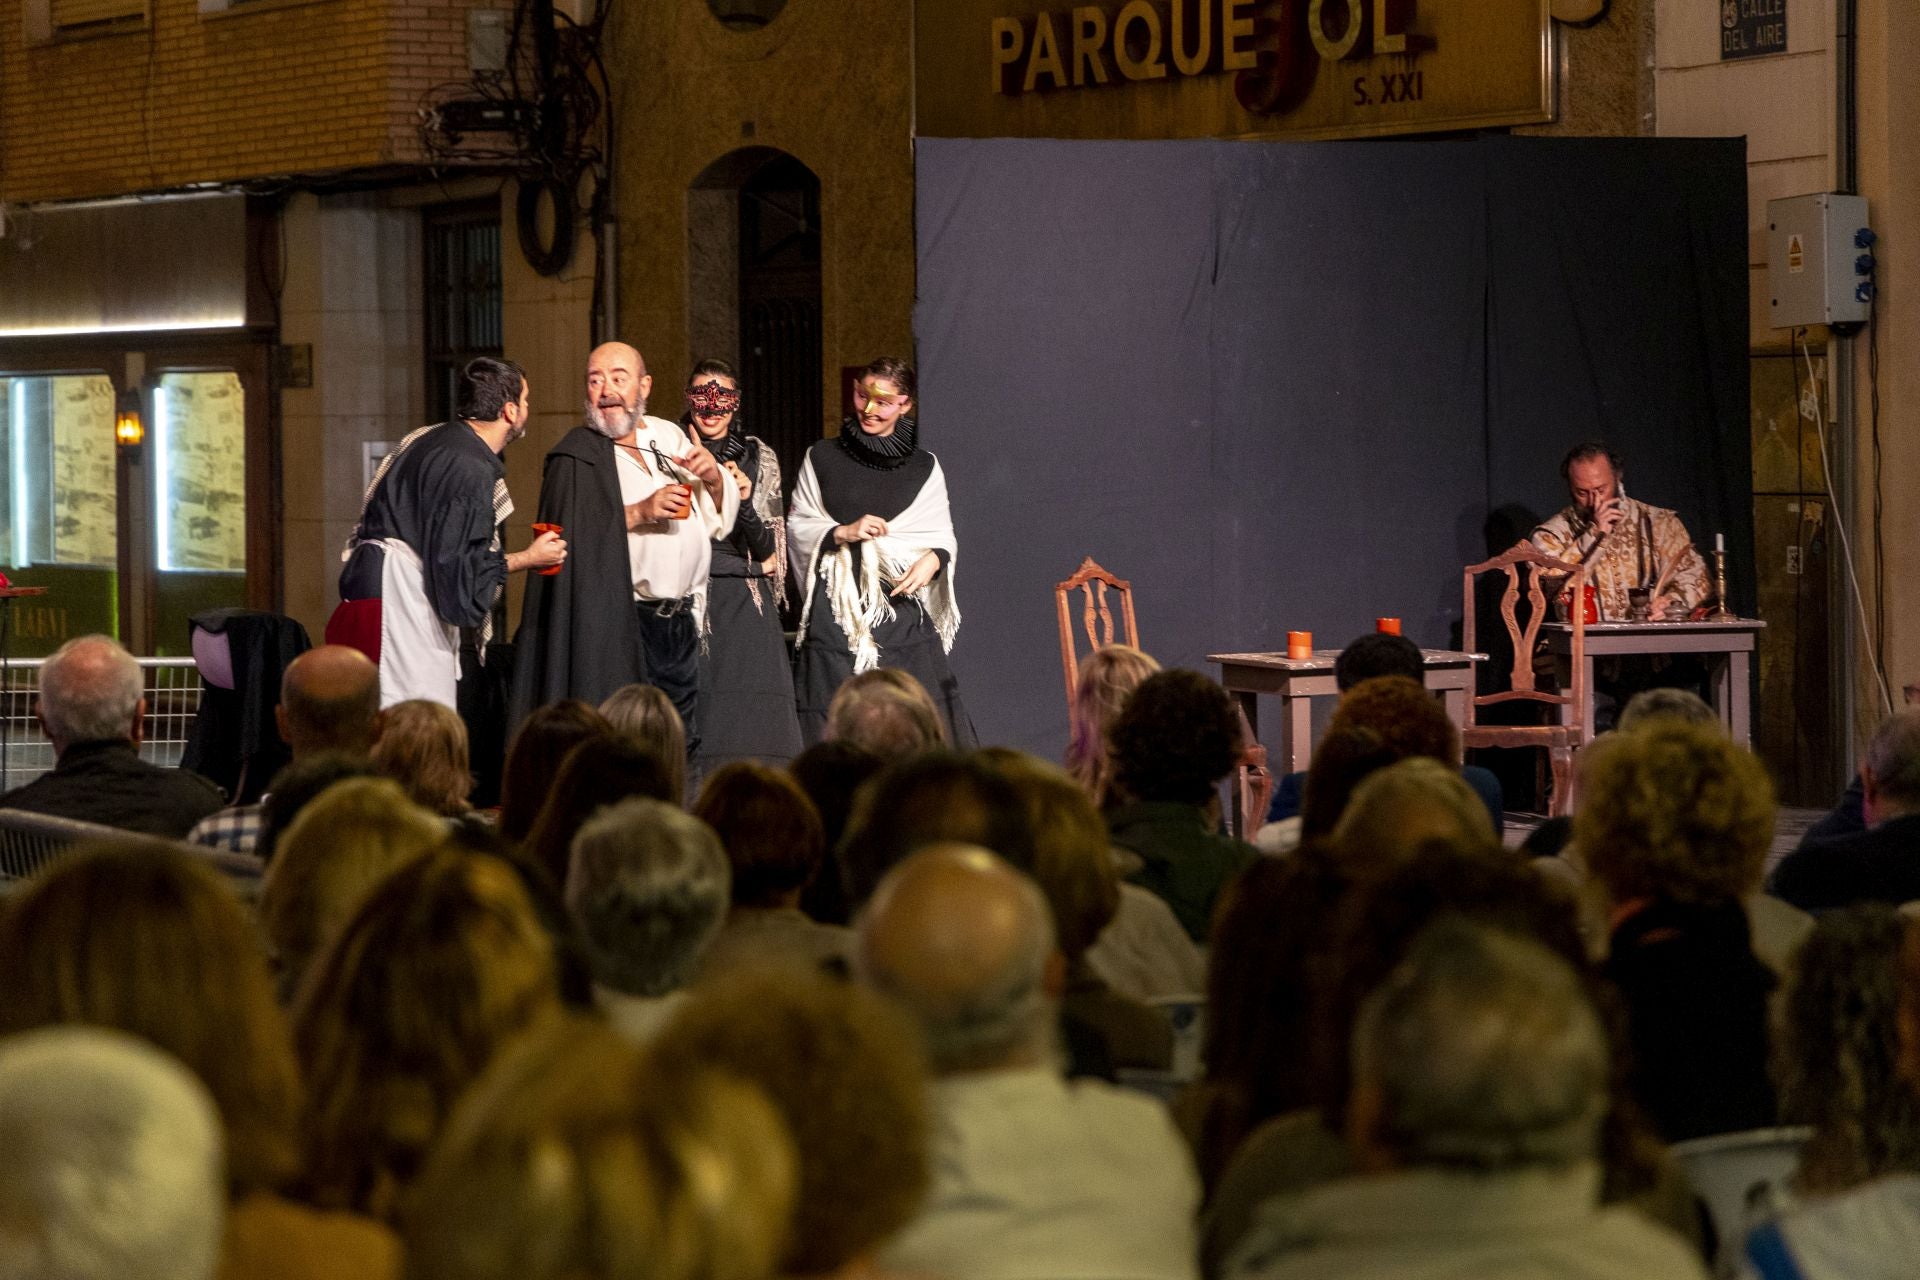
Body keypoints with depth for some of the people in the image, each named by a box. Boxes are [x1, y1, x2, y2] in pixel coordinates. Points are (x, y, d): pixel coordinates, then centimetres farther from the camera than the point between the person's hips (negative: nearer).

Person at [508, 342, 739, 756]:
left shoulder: (670, 437, 13)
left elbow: (718, 519, 17)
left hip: (679, 626, 6)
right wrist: (638, 513, -21)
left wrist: (714, 480, -3)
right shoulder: (576, 457, -3)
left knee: (682, 751, 9)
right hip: (619, 626, -6)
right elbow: (565, 538, -16)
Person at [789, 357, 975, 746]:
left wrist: (933, 559, -13)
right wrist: (843, 533, -9)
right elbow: (797, 526, 9)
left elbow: (942, 535, 9)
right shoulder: (821, 459, 8)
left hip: (901, 602, 1)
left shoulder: (924, 467, 10)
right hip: (838, 603, -1)